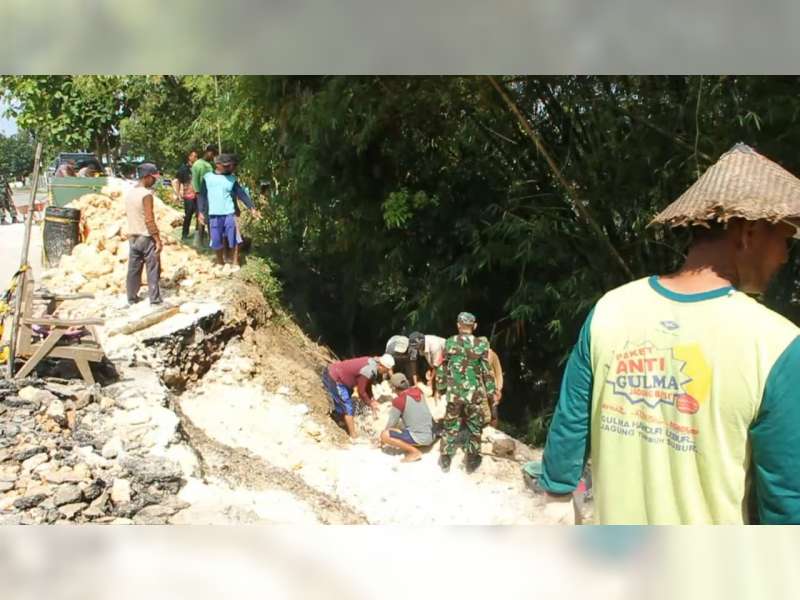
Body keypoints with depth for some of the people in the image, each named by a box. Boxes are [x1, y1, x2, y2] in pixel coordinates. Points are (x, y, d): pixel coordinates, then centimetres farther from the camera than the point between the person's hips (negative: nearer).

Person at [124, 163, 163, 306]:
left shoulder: (129, 192, 7)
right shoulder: (146, 194, -18)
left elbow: (132, 215, 14)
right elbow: (149, 220, -20)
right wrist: (158, 240, -16)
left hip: (132, 236, 8)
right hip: (146, 237, -8)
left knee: (133, 269, 13)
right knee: (153, 270, 1)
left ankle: (131, 298, 20)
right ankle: (155, 300, 3)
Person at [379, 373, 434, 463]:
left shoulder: (398, 400, -14)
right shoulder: (418, 391, 3)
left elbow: (391, 424, -5)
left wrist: (384, 439, 12)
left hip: (419, 437, -8)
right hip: (431, 435, 8)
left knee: (384, 435, -13)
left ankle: (415, 452, -7)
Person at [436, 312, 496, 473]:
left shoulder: (449, 343, -2)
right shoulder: (482, 344, -7)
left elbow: (442, 368, 5)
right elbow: (487, 371, -3)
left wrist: (441, 387, 17)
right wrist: (491, 392, 6)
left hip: (454, 393, 1)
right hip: (475, 394, -1)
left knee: (450, 426, 14)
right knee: (474, 427, 14)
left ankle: (445, 461, 20)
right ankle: (471, 462, 20)